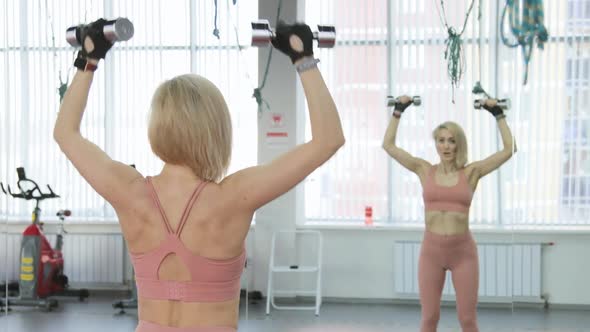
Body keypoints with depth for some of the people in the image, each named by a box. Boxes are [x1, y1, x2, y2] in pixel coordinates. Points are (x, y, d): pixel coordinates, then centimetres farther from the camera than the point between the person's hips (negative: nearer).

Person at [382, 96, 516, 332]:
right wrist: (398, 111, 7)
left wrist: (498, 114, 2)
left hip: (463, 251, -1)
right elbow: (389, 145, 6)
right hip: (431, 250, 1)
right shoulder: (425, 170, 4)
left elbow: (508, 150, -1)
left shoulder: (471, 172, 1)